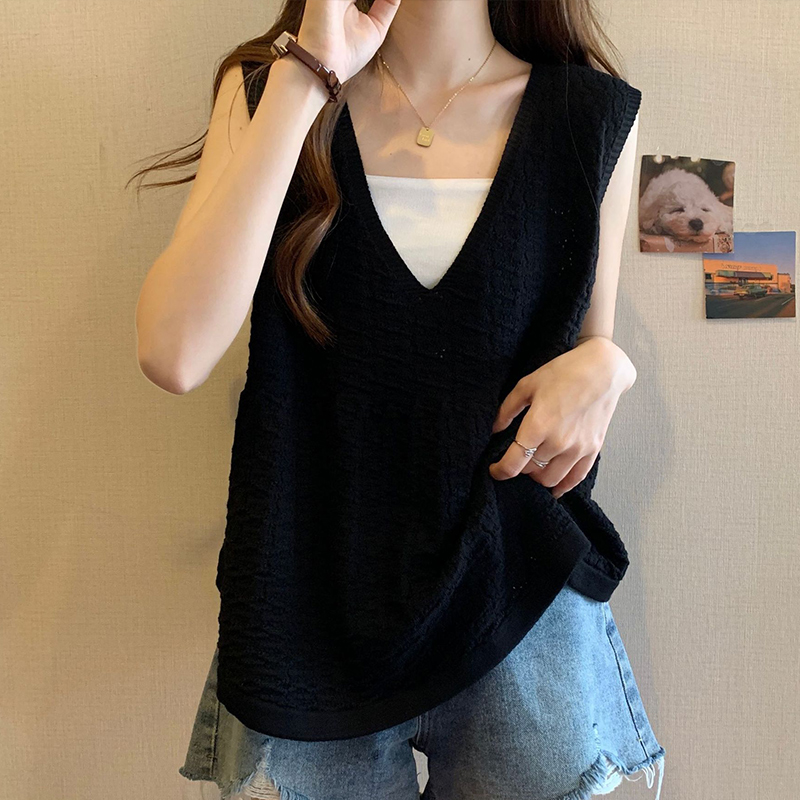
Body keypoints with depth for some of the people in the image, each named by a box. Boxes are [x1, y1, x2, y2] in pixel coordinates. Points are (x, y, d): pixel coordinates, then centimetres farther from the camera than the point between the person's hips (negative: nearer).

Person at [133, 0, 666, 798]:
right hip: (309, 605, 0)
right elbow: (173, 355, -18)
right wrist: (307, 78, -18)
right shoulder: (267, 90, -2)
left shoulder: (594, 117, 0)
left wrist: (602, 366, -12)